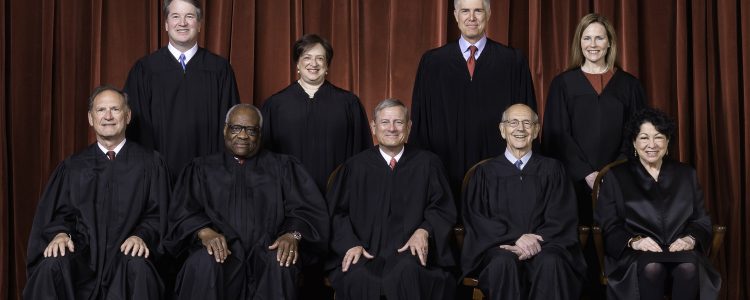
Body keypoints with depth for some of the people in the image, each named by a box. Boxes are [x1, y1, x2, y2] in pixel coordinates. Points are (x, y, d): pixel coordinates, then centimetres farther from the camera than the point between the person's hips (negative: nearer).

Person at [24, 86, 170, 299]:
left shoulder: (150, 163, 10)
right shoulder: (72, 167, 17)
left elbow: (157, 215, 6)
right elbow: (59, 213, 13)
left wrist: (142, 236, -15)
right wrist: (60, 233, -9)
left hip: (126, 253, -2)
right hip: (83, 254, 2)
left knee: (138, 267, -36)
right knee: (51, 266, -30)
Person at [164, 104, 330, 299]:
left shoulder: (283, 167, 18)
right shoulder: (202, 168, 20)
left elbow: (308, 209, 6)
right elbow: (184, 211, 7)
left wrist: (293, 235, -16)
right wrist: (204, 232, -16)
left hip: (266, 250, 0)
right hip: (221, 251, 0)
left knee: (281, 264, -34)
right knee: (204, 263, -35)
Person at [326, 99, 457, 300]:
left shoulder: (427, 163, 12)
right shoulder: (355, 166, 13)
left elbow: (443, 209, 11)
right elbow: (337, 212, 9)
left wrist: (424, 231, -10)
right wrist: (351, 244, -9)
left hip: (410, 250, 0)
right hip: (366, 251, 0)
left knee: (407, 273, -35)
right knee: (358, 278, -33)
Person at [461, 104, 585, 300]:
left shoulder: (551, 169, 14)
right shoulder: (486, 172, 12)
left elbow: (562, 219, 6)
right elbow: (475, 218, 2)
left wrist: (536, 240, -15)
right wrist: (515, 237, -15)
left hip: (544, 244, 0)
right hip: (499, 248, 0)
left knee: (550, 263, -34)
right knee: (504, 263, -35)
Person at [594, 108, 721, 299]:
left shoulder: (687, 174, 21)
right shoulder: (615, 177, 14)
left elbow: (702, 221, 15)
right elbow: (608, 226, 5)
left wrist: (690, 239, -7)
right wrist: (634, 241, -15)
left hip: (680, 249, 2)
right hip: (636, 254, -2)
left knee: (689, 267, -34)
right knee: (651, 267, -36)